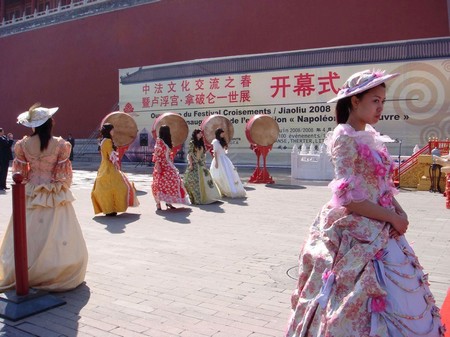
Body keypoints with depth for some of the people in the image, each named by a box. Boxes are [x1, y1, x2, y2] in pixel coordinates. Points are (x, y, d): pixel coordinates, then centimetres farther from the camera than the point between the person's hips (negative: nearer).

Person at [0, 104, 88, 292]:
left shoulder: (23, 144, -3)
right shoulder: (60, 144, -11)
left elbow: (20, 172, 4)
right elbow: (63, 174, -6)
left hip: (30, 195, 3)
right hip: (55, 196, -3)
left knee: (28, 236, 12)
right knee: (56, 237, 5)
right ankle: (52, 276, 10)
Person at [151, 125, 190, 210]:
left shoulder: (167, 142, 17)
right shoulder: (159, 141, -7)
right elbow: (156, 154, -13)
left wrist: (171, 163, 14)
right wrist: (157, 165, -20)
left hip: (168, 164, 8)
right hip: (161, 165, -8)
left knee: (171, 181, 3)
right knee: (160, 183, -6)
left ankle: (168, 202, 8)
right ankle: (158, 204, -2)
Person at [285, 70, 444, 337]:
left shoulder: (371, 136, 10)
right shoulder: (344, 138, -16)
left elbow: (383, 185, 15)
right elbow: (350, 198, -21)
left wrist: (399, 211, -3)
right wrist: (393, 218, -13)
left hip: (380, 231, 9)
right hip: (355, 232, -8)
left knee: (396, 298, 16)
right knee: (360, 298, 2)